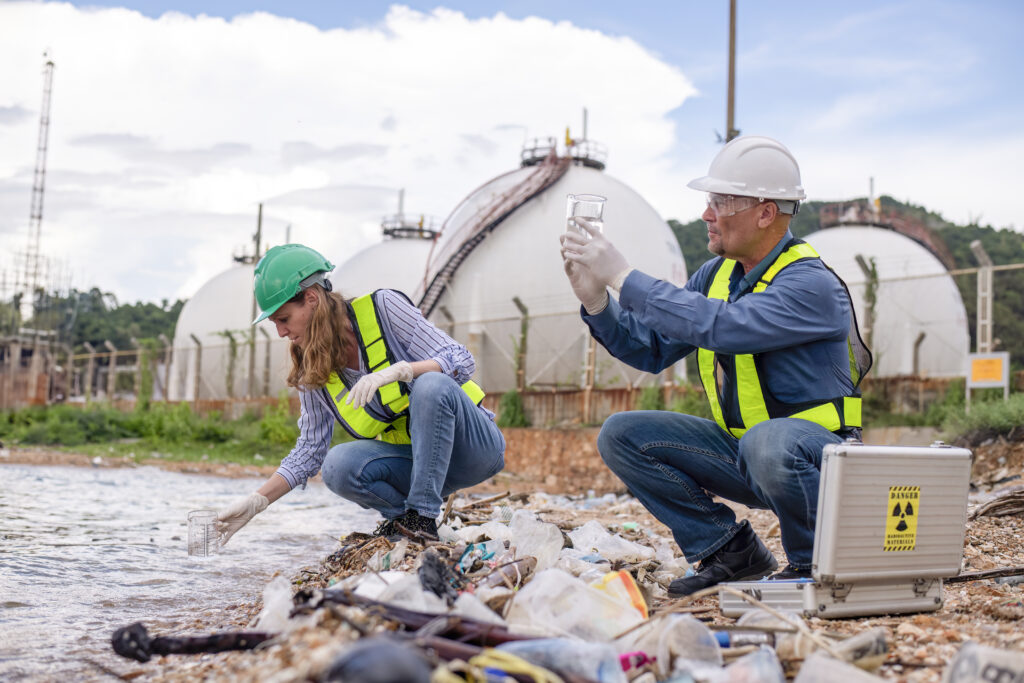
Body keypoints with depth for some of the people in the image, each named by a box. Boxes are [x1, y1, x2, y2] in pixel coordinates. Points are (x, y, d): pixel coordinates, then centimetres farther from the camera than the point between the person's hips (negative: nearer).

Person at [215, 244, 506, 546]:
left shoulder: (382, 307, -13)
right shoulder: (312, 370, 2)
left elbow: (461, 362, -19)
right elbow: (310, 450, 6)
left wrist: (398, 371, -36)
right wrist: (257, 501, -4)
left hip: (473, 442, -4)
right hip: (415, 460, 4)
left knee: (431, 385, -36)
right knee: (339, 465, -26)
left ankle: (421, 518, -27)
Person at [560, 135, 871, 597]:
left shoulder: (812, 285, -22)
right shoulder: (716, 275, 4)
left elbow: (719, 326, -36)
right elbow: (650, 350, 6)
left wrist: (622, 276, -31)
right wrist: (595, 300, -10)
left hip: (815, 453, -7)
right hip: (740, 451, 7)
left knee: (768, 442, -41)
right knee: (621, 436, -7)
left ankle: (814, 562, -11)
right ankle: (729, 550, 3)